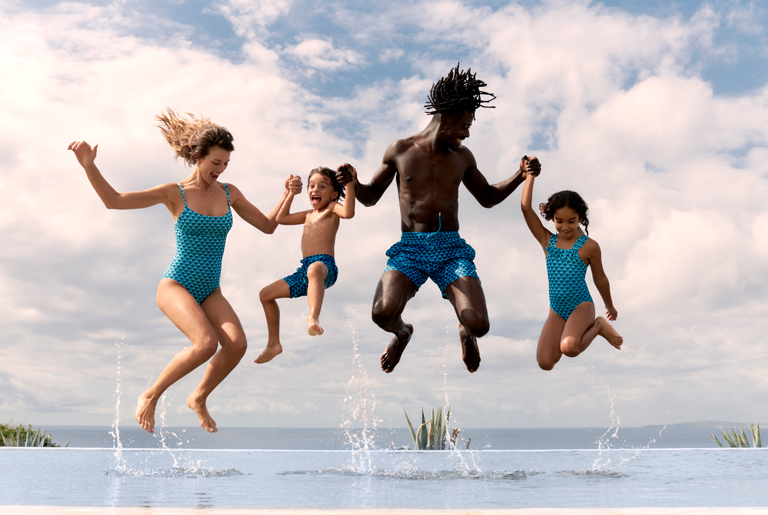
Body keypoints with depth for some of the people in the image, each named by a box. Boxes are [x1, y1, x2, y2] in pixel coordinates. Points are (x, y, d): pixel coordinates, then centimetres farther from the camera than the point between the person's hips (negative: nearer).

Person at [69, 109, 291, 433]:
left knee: (237, 344, -20)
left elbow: (268, 226, 14)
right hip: (176, 285, -4)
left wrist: (287, 195, 2)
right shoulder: (175, 193, -4)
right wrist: (89, 166, -19)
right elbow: (113, 200, -6)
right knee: (206, 343, -29)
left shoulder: (229, 193, 7)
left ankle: (199, 398, 7)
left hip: (210, 291, 5)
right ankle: (150, 396, -5)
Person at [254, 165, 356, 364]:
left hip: (326, 266, -9)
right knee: (266, 294, 17)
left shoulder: (332, 208, 4)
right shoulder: (309, 215, 29)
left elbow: (348, 212, -19)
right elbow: (282, 218, 37)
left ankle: (313, 318, -65)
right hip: (305, 270, 9)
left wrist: (350, 182, -24)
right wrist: (290, 192, 35)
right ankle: (274, 343, 24)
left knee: (314, 269, -47)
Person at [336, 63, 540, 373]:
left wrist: (521, 175, 11)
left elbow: (488, 197, 26)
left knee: (479, 325, -19)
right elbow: (370, 197, 13)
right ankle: (402, 333, 12)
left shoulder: (462, 156, 13)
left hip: (451, 248, 2)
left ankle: (465, 331, 23)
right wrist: (353, 183, -9)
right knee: (383, 312, -29)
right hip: (410, 248, -1)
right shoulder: (400, 150, 6)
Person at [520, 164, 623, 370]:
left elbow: (600, 279, 8)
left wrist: (610, 307, 19)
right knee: (545, 363, -5)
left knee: (569, 348, -31)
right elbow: (526, 208, -5)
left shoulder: (589, 246, -5)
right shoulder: (547, 241, 2)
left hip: (581, 306, -4)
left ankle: (598, 326, 1)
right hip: (557, 310, 4)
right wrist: (530, 175, -4)